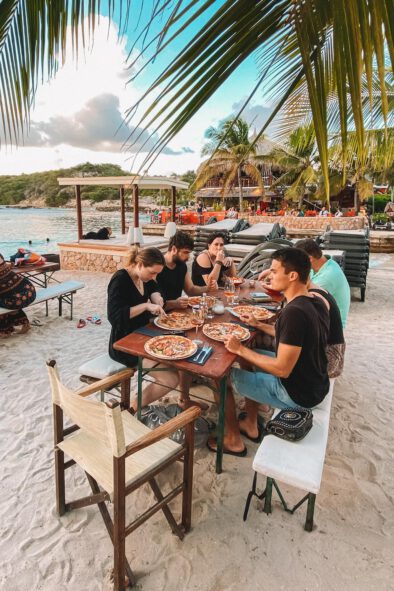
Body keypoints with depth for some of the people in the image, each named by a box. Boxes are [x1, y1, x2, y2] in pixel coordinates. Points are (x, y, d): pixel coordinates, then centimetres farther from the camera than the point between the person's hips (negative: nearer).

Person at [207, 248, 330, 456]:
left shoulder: (294, 312, -30)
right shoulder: (315, 302, -1)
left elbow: (282, 369, -27)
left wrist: (241, 350, -19)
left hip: (297, 394, -9)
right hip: (316, 384, 9)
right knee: (251, 356, 22)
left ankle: (233, 440, 20)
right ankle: (251, 425, 30)